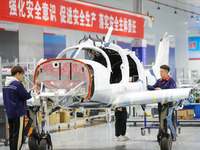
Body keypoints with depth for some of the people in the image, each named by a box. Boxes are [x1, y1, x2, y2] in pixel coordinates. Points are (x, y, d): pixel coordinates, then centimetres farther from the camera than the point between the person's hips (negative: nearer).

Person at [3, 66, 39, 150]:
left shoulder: (5, 85, 10)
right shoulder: (18, 84, -17)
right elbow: (26, 96, -13)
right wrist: (33, 90, 3)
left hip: (9, 114, 9)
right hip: (18, 113, -9)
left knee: (12, 134, 13)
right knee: (18, 135, -5)